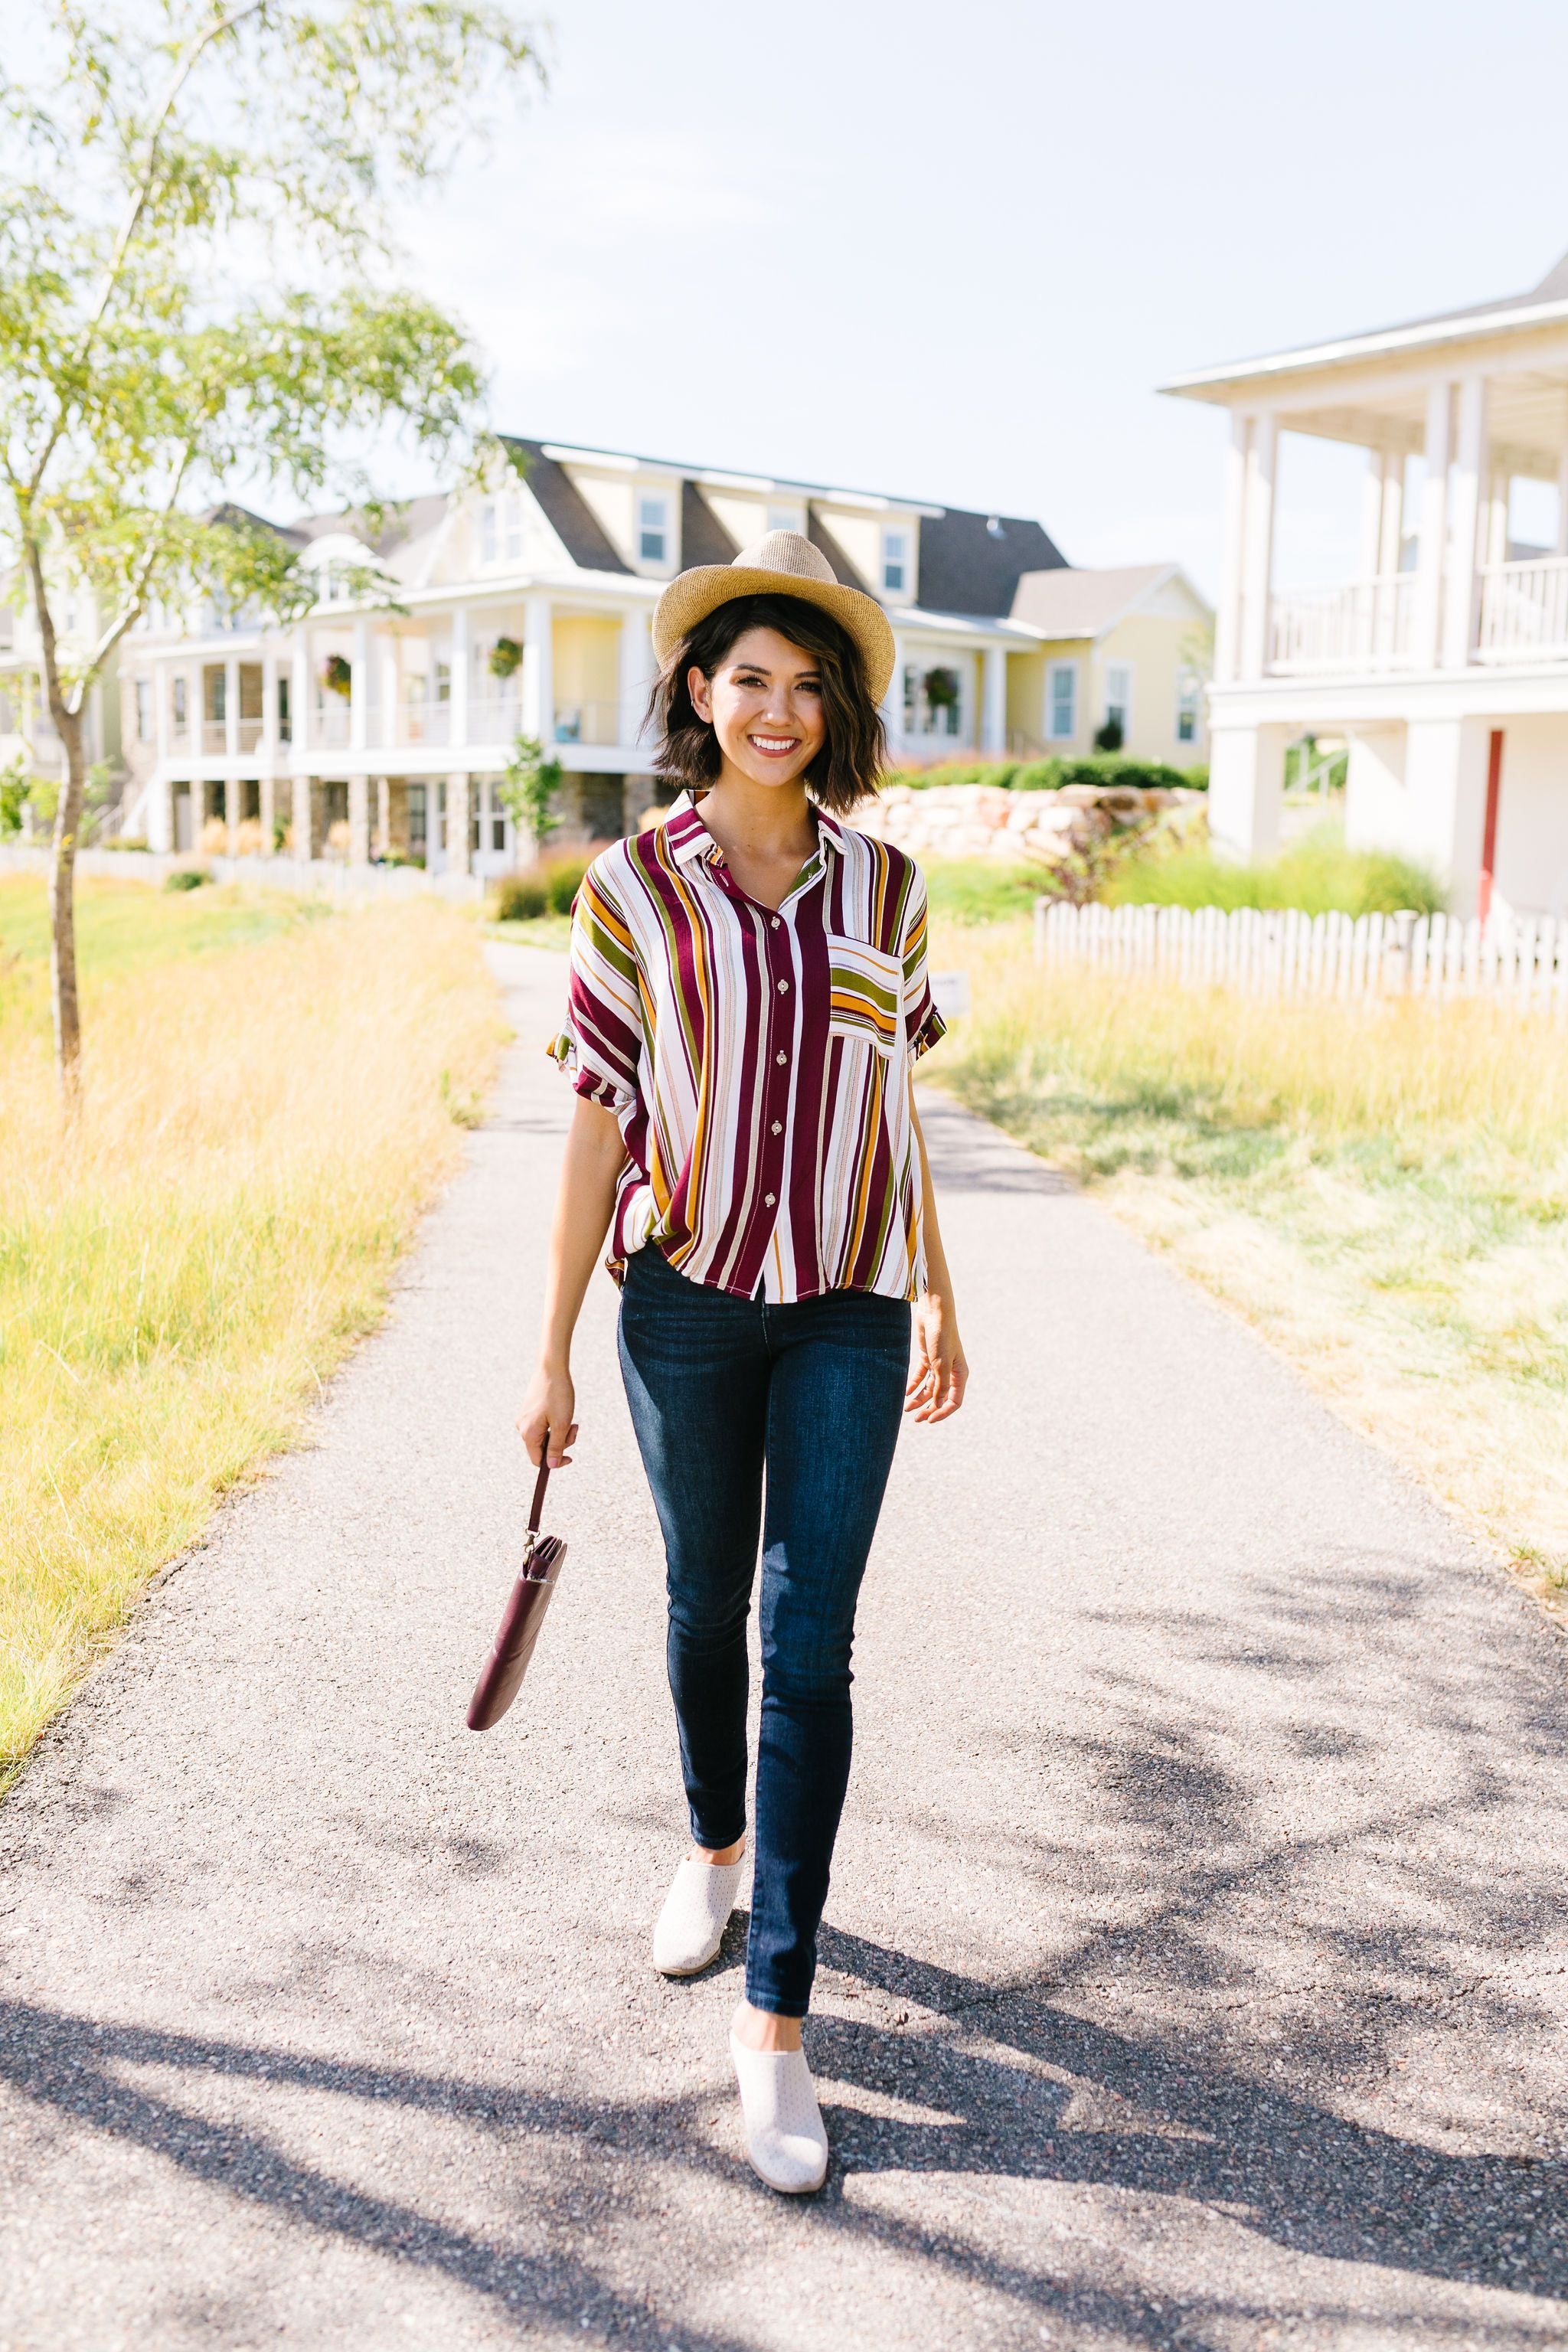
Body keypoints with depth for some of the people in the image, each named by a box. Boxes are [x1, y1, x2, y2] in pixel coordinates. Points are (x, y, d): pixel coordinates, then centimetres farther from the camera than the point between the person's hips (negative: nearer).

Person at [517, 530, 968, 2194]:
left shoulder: (882, 888, 3)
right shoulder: (632, 889, -3)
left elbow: (892, 1104, 11)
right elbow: (596, 1124, -3)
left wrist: (938, 1301, 13)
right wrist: (552, 1355, -3)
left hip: (847, 1314, 1)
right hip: (687, 1301, 0)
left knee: (810, 1643, -3)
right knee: (707, 1602, 16)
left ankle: (775, 2016, 7)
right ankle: (713, 1846, 45)